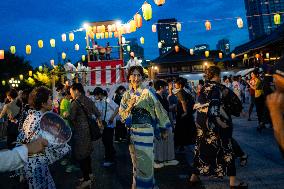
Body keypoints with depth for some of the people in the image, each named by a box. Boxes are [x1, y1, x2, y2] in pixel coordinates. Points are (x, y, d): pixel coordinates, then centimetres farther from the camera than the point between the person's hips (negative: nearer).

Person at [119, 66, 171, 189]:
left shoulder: (147, 93, -7)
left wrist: (163, 129, -2)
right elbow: (121, 113, 5)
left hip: (145, 131, -4)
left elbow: (158, 110, -4)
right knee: (136, 160, 16)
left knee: (145, 161, 0)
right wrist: (130, 107, -15)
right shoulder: (126, 95, 6)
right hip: (132, 131, 4)